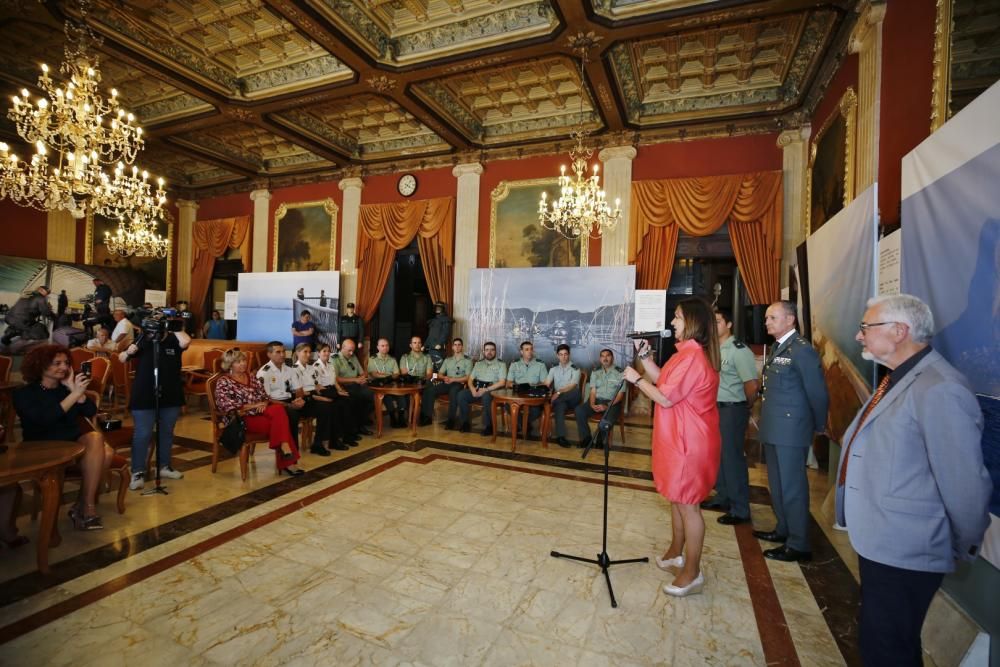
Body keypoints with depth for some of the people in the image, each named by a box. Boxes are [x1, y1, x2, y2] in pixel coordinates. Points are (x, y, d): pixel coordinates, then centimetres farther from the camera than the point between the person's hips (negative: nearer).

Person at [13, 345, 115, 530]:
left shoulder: (66, 386, 12)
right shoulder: (24, 394, -2)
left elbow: (91, 412, 0)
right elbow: (44, 419, -21)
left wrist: (75, 390, -11)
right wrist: (74, 394, -25)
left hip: (73, 441, 4)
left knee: (106, 453, -28)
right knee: (96, 439, -32)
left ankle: (81, 505, -14)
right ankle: (88, 507, -21)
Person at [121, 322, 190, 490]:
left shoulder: (173, 340, -2)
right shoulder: (142, 341, 0)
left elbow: (186, 341, -25)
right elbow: (121, 359, 5)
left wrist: (174, 329, -12)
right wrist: (128, 352, -16)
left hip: (171, 397, 2)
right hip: (144, 397, -2)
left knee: (167, 432, 14)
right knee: (142, 435, 0)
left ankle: (164, 466, 29)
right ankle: (137, 472, 11)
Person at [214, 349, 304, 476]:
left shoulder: (252, 378, 18)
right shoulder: (223, 383, 0)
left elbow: (265, 397, 15)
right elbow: (229, 408, -11)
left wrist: (264, 404, -9)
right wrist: (254, 405, -15)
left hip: (260, 413, 5)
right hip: (241, 419, -5)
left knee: (278, 409, -30)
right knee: (279, 421, -28)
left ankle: (285, 455, -29)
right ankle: (287, 461, -24)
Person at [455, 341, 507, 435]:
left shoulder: (501, 364, 3)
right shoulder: (478, 363, 18)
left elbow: (502, 382, -8)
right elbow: (470, 379, 14)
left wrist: (486, 390, -18)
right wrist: (473, 390, -9)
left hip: (492, 391, -4)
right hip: (477, 389, 4)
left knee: (486, 396, -38)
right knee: (461, 394, -22)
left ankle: (488, 426, -24)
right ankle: (464, 422, -10)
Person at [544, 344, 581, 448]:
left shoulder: (575, 369, 1)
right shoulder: (553, 369, 15)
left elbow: (572, 386, -13)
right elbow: (546, 384, 5)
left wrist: (559, 393, -26)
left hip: (571, 399, -1)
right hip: (558, 399, 1)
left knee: (576, 392, -37)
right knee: (560, 406, -35)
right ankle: (560, 436, -39)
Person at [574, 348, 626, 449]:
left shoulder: (619, 373, 1)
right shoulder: (595, 372, 13)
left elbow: (620, 394, -4)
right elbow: (593, 391, 8)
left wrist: (607, 406, -17)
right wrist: (592, 404, -12)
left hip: (612, 402, -3)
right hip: (597, 400, 3)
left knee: (608, 418, -36)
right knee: (579, 410, -25)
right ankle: (586, 438, -8)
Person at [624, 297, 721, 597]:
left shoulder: (692, 356, -23)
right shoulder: (690, 352, 11)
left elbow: (665, 398, -23)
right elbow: (664, 381, 13)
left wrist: (636, 379, -11)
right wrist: (645, 355, 6)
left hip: (688, 442, -11)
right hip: (679, 438, 11)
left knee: (687, 503, 2)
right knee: (677, 497, 22)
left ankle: (692, 573, 17)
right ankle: (676, 553, 39)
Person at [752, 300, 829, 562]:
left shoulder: (802, 349, -16)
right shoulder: (777, 347, 12)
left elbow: (817, 392, -13)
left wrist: (819, 427, -2)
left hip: (790, 431, -9)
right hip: (773, 430, 9)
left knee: (791, 487, 2)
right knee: (777, 484, 20)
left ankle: (798, 545, 16)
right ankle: (783, 530, 36)